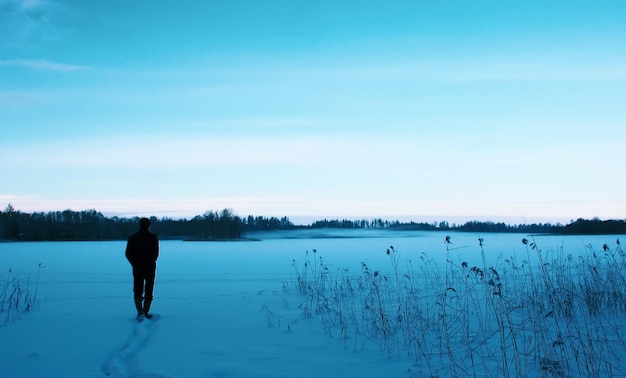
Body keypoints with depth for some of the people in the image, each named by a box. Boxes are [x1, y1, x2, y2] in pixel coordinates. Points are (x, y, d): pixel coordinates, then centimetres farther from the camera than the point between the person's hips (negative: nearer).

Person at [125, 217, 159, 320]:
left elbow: (128, 254, -7)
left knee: (138, 292, 9)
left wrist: (136, 265, -9)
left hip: (137, 269, 1)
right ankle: (146, 312, 16)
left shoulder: (132, 238, 0)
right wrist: (149, 264, -14)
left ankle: (140, 312, -9)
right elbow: (155, 254, -16)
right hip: (150, 269, -1)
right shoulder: (153, 238, -6)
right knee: (148, 292, 12)